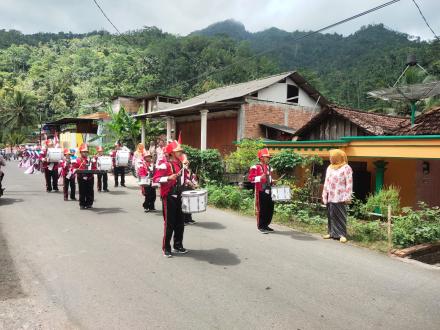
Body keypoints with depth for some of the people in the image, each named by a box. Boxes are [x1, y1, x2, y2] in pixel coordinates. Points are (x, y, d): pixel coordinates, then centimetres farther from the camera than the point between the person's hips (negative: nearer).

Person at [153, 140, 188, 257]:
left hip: (178, 196, 8)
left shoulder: (179, 163, 10)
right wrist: (169, 178, -32)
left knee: (180, 222, 13)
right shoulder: (165, 164, -15)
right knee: (169, 223, 0)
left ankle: (178, 246, 27)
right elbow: (155, 179, -20)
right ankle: (166, 248, 13)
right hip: (169, 197, -8)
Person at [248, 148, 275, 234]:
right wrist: (260, 177, -24)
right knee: (261, 209, -3)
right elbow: (251, 178, -13)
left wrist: (272, 181, 12)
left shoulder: (269, 167, 17)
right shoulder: (255, 167, -7)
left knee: (270, 209, 10)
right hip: (261, 191, -8)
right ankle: (261, 227, 7)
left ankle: (266, 225, 23)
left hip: (268, 191, 8)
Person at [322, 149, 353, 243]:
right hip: (330, 197, 6)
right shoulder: (329, 168, 17)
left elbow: (349, 183, -8)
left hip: (340, 197, -6)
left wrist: (347, 197, -13)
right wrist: (324, 195, 15)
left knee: (340, 216, -4)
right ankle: (332, 232, 17)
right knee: (331, 215, 8)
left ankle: (342, 234, 2)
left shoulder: (346, 168, -4)